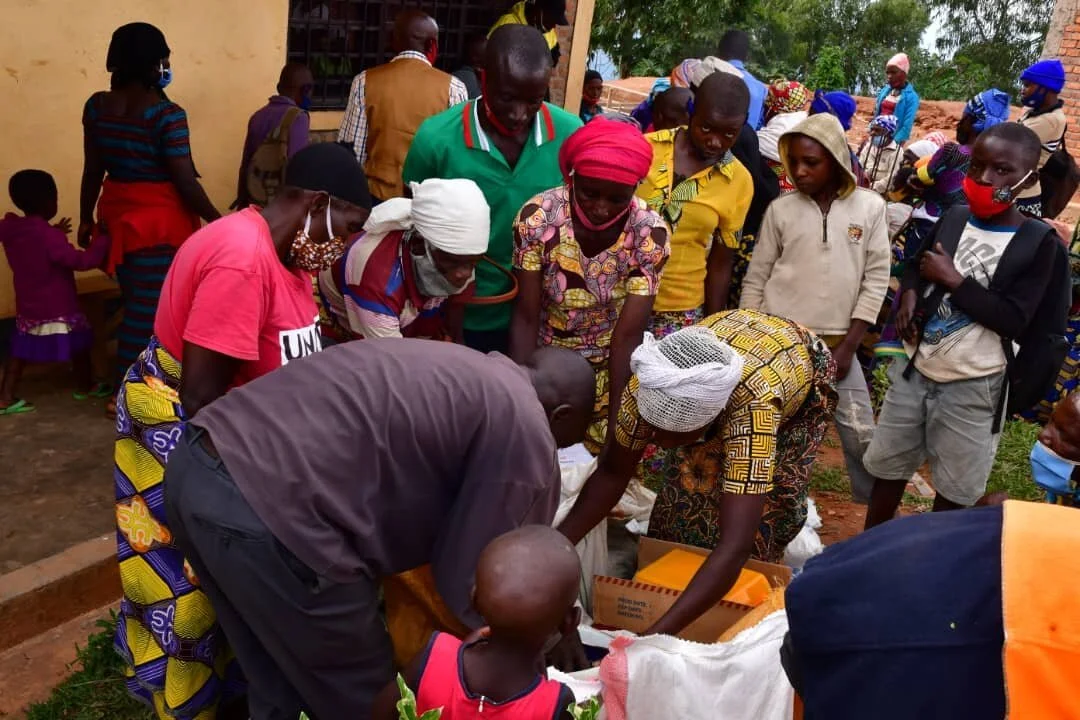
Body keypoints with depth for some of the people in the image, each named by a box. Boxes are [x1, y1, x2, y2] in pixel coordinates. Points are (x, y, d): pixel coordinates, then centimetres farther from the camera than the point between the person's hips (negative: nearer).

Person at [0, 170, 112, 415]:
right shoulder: (48, 236, -27)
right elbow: (83, 261, -27)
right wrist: (103, 238, -19)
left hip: (27, 308, 7)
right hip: (58, 310, -7)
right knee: (78, 345, 14)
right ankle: (85, 387, 32)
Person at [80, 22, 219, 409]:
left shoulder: (96, 106, 1)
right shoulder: (167, 115, -18)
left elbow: (93, 171, 6)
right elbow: (185, 183, -18)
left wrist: (86, 219, 17)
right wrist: (217, 220, -6)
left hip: (117, 213, 7)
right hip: (159, 219, -7)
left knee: (134, 302, 19)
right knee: (149, 308, 3)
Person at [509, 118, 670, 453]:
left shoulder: (650, 233, -21)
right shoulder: (537, 218, -22)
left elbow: (628, 336, -20)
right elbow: (525, 318, -15)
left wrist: (617, 420, -23)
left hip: (614, 368, 0)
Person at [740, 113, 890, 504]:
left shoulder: (870, 207, -1)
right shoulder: (780, 209, -1)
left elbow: (876, 280, -1)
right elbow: (755, 280, 4)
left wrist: (848, 346, -5)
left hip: (836, 344, 0)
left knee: (861, 434, 3)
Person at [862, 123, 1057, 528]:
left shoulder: (1039, 244, -11)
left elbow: (1014, 321, -18)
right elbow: (916, 265, 19)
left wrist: (954, 280, -20)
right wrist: (909, 293, -3)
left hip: (973, 384, -4)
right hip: (915, 367, 4)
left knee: (956, 487, 11)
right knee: (888, 466, 15)